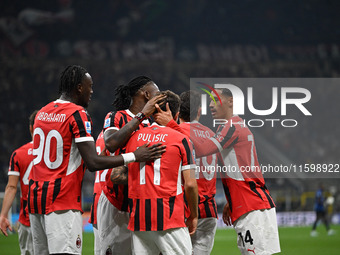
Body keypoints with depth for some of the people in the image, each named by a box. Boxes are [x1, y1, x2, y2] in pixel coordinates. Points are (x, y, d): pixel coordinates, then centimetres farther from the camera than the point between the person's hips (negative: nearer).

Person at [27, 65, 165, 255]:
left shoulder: (42, 113, 12)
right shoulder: (78, 115, -11)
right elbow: (93, 163, -17)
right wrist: (134, 156, -13)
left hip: (35, 196, 8)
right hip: (63, 201, -8)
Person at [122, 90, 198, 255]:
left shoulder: (133, 137, 10)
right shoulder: (180, 139, -1)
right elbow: (190, 184, -3)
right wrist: (193, 216, 8)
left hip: (138, 217, 4)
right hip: (169, 216, -4)